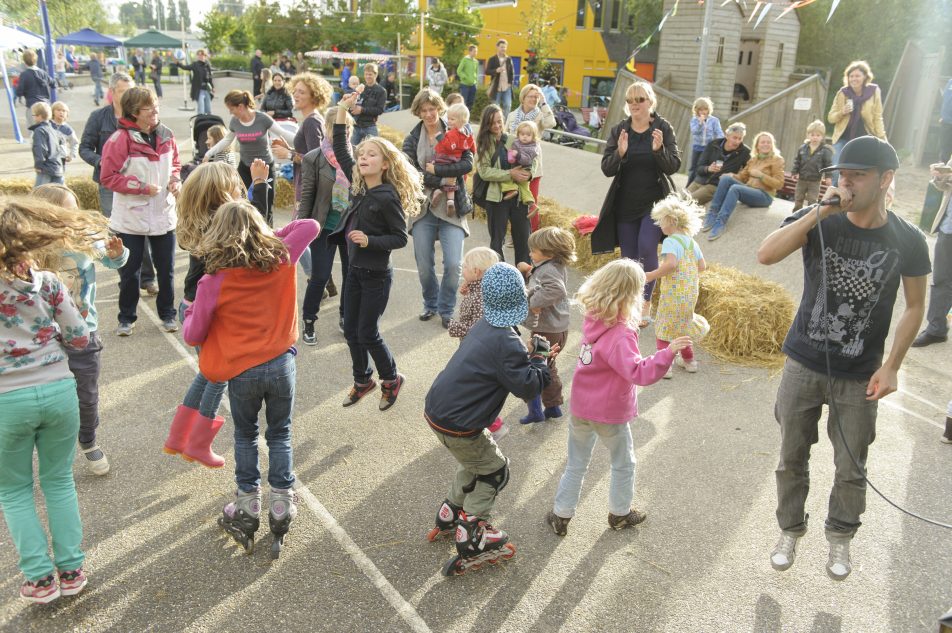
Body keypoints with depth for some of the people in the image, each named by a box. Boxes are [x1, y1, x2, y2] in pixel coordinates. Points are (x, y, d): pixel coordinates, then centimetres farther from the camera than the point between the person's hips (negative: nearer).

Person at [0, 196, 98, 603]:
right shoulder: (47, 283, -4)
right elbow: (79, 338, 0)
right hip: (58, 390, 2)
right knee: (59, 481, 17)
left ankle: (40, 578, 19)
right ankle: (71, 569, 22)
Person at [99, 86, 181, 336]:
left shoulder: (165, 135, 2)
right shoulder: (120, 139, -13)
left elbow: (174, 164, 18)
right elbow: (108, 177, -12)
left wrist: (175, 179, -3)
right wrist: (141, 187, -18)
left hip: (163, 216, 4)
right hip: (130, 219, -4)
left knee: (166, 269, 12)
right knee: (129, 271, 8)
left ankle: (167, 313, 28)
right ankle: (126, 318, 23)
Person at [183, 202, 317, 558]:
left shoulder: (212, 283, -13)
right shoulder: (281, 261, -7)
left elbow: (193, 336, -3)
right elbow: (311, 226, 9)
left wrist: (191, 312, 17)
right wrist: (275, 236, 7)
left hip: (241, 371, -1)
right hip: (281, 364, 1)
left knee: (245, 435, 21)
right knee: (280, 435, 17)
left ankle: (247, 507, 27)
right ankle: (281, 505, 19)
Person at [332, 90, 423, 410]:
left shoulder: (388, 197, -18)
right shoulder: (359, 185, 2)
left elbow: (400, 238, -15)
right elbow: (340, 150, 10)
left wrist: (369, 241, -28)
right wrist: (342, 110, 5)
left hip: (376, 274, -7)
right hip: (355, 270, 7)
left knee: (367, 333, 0)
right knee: (351, 330, 13)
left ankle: (391, 379, 23)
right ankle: (363, 380, 32)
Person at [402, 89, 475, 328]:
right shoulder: (412, 139, 6)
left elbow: (468, 163, -11)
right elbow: (409, 172, -8)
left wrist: (435, 169, -14)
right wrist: (443, 180, -15)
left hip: (451, 208, -1)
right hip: (422, 208, 2)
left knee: (453, 265, -8)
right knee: (424, 265, 6)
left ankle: (446, 310, 14)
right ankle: (430, 305, 32)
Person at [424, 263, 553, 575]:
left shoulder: (484, 326, 4)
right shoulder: (505, 341, -23)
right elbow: (528, 387, -20)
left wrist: (532, 357, 5)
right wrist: (540, 357, -7)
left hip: (436, 410, 8)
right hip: (457, 426, -8)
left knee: (475, 461, 28)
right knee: (494, 472, 12)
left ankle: (449, 516, 42)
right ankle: (471, 543, 18)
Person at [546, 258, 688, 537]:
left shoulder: (593, 318, -7)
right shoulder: (619, 335, -29)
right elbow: (639, 372, -38)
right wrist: (668, 352, -44)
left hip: (580, 406, 6)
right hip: (610, 413, -6)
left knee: (576, 463, 21)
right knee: (623, 464, 21)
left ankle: (561, 515, 28)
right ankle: (619, 514, 39)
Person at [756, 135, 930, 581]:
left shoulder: (907, 241, -8)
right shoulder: (818, 222, -9)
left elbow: (915, 306, 2)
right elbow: (765, 255, -25)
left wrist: (891, 367, -4)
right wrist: (820, 211, -28)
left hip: (859, 378, 0)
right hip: (803, 366, 0)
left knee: (851, 469, 13)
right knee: (792, 459, 14)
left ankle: (840, 538, 38)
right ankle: (790, 531, 36)